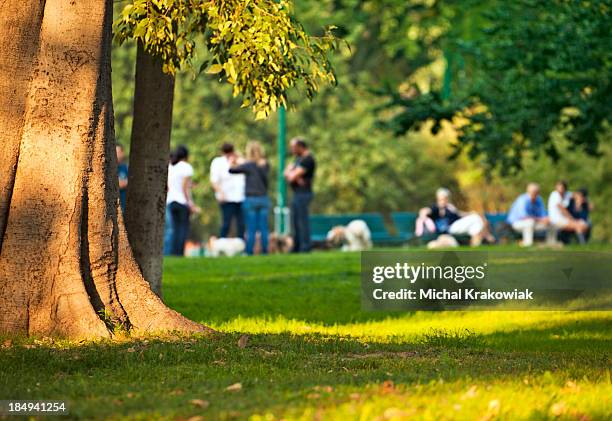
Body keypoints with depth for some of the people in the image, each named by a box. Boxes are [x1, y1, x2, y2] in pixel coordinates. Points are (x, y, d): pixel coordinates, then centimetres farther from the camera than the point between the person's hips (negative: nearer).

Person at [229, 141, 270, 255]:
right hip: (263, 199, 4)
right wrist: (241, 162, 30)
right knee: (263, 228, 5)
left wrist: (232, 163, 18)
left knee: (251, 229, -1)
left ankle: (249, 251, -1)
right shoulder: (266, 165, 3)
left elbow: (231, 170, -4)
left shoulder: (248, 165, -10)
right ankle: (265, 250, 4)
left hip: (251, 199, -4)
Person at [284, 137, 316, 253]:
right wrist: (295, 177, -9)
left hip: (303, 194, -10)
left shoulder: (307, 160, -14)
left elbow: (293, 176, -18)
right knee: (295, 222, 12)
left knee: (302, 221, -10)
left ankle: (305, 247, -10)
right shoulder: (298, 158, 18)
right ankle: (296, 248, 17)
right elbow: (287, 173, 12)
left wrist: (290, 174, 4)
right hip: (297, 194, 10)